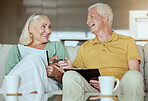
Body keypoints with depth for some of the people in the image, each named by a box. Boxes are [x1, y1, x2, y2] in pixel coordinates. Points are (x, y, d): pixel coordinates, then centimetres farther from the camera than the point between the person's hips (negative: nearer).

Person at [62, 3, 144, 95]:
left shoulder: (128, 42, 15)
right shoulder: (85, 47, 24)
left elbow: (134, 74, 3)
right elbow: (78, 78, 17)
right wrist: (69, 69, -6)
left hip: (119, 89, -1)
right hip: (92, 90, 2)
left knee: (133, 75, -34)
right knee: (70, 75, -26)